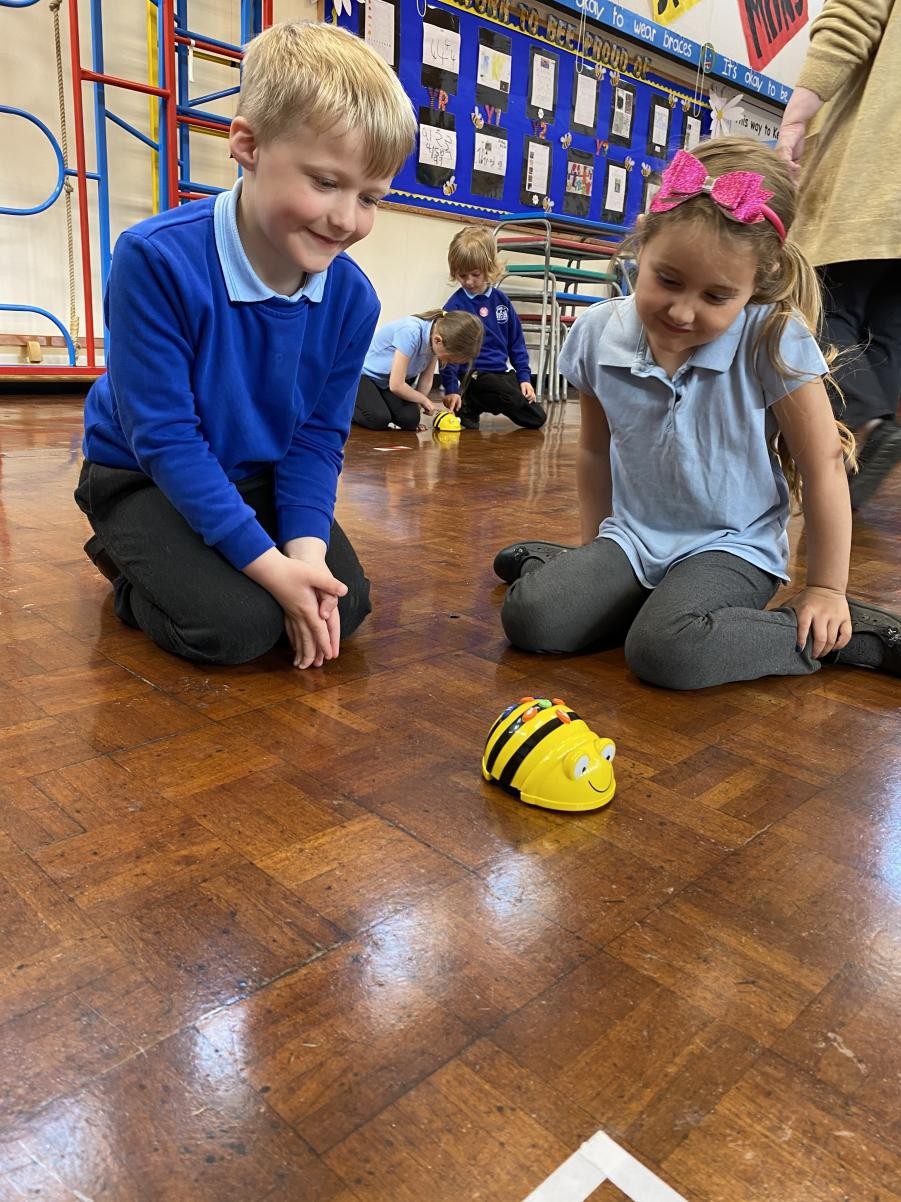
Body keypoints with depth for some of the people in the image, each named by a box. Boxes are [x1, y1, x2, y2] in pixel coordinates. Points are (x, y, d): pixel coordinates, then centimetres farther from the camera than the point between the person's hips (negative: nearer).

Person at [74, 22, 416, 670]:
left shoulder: (352, 297, -13)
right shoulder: (158, 259, -29)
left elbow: (319, 436, -7)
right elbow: (163, 437, -26)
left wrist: (306, 546, -23)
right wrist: (266, 562, -29)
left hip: (260, 477, 5)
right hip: (143, 476, -5)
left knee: (344, 606, -9)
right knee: (233, 627, -24)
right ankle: (127, 559, 9)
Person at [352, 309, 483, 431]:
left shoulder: (437, 335, -13)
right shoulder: (410, 333, -35)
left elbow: (426, 381, -3)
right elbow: (396, 385, -30)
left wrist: (416, 409, -13)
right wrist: (424, 400, -15)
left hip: (387, 382, 6)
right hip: (363, 374, -6)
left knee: (410, 419, -18)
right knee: (380, 419, -30)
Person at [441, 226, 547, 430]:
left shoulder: (501, 299, 6)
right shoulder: (455, 305, -10)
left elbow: (516, 340, 13)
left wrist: (524, 376, 8)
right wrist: (451, 388, -18)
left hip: (503, 373, 7)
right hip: (476, 375, -7)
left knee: (539, 418, 7)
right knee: (521, 404, -22)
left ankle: (474, 403, 15)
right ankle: (469, 406, -3)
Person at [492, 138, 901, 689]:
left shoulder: (772, 341, -19)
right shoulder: (598, 334, -7)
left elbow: (824, 464, -9)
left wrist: (827, 588, -4)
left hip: (732, 546, -3)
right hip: (633, 537, 3)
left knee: (666, 650, -33)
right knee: (529, 618, -22)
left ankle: (835, 634, -10)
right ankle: (563, 566, 11)